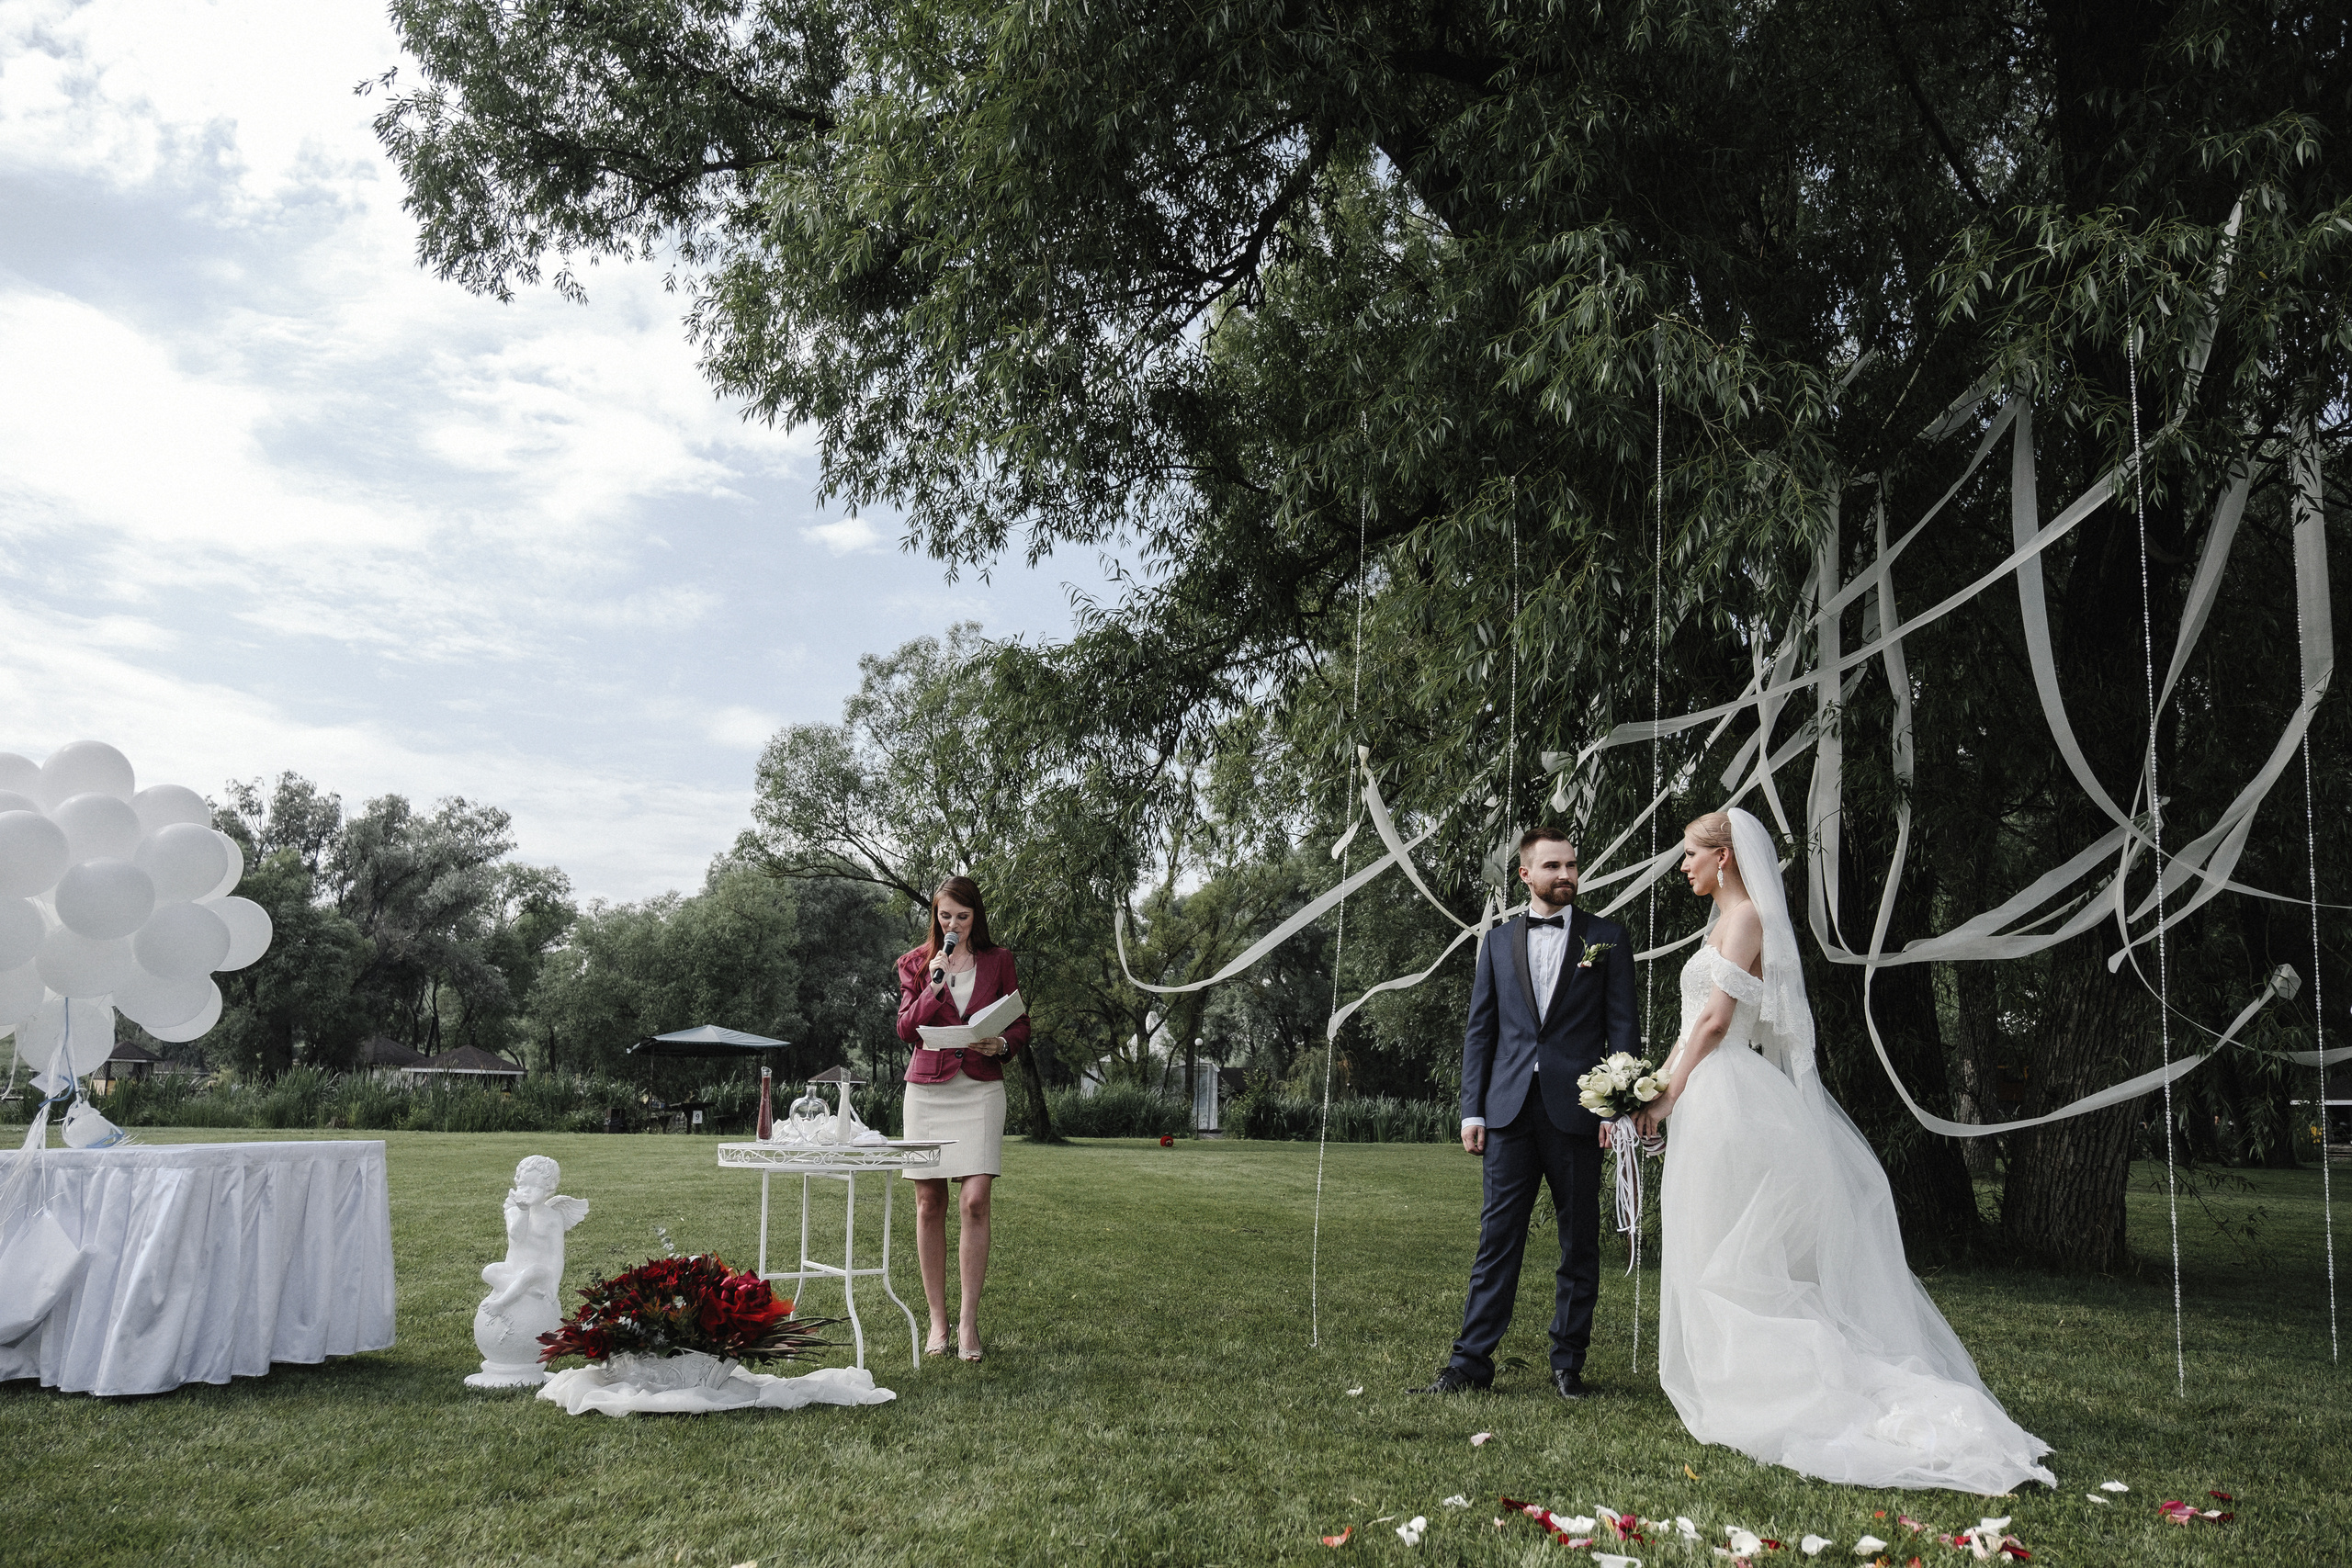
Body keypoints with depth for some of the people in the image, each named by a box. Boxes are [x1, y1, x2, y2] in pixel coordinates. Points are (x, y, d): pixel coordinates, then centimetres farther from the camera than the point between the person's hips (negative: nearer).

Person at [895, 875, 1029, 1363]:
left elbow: (1020, 1024, 12)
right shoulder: (916, 963, 10)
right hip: (927, 1088, 1)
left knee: (976, 1200, -11)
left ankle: (968, 1319, -3)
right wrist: (933, 987, -12)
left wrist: (1003, 1044, -10)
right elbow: (906, 1029, 2)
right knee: (928, 1203, 1)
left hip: (980, 1089, -1)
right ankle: (937, 1319, 10)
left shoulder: (998, 961, 9)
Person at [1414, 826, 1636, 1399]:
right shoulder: (1498, 942, 12)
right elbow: (1479, 1029, 10)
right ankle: (1472, 1362, 5)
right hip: (1510, 1110, 1)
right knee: (1497, 1238, 1)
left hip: (1576, 1110, -1)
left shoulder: (1606, 937, 6)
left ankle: (1568, 1362, 18)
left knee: (1580, 1241, 7)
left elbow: (1621, 1026, 3)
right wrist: (1472, 1110, 3)